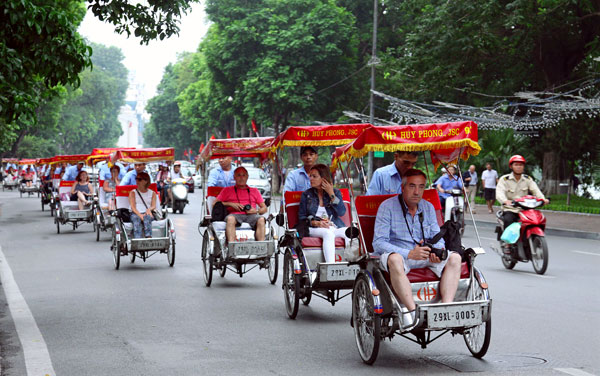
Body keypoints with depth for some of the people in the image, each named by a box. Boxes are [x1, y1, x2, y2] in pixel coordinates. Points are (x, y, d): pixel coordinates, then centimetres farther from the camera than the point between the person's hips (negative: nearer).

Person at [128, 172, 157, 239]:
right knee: (136, 220, -37)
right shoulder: (133, 193, 16)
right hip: (136, 214, -1)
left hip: (148, 213, 1)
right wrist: (140, 215, -18)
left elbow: (154, 206, 7)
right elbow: (132, 207, 2)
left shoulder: (152, 193, 19)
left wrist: (149, 209, -19)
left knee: (147, 217, -37)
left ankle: (148, 237, -55)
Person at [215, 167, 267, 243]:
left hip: (251, 216, 1)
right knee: (230, 219, -38)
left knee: (261, 219, -33)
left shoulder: (254, 191, 28)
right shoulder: (227, 190, 24)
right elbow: (215, 204, 14)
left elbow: (264, 208, 22)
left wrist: (256, 211, -1)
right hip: (235, 215, -1)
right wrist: (230, 204, -2)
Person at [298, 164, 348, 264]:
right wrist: (316, 222, -9)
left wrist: (331, 194, -3)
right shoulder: (306, 195, 15)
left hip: (335, 228, 2)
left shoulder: (336, 192, 15)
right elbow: (301, 217, 9)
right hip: (314, 229, -2)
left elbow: (341, 212, 0)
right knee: (328, 233, -37)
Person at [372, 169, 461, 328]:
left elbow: (437, 237, 12)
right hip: (397, 253, -5)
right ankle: (412, 310, -43)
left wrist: (438, 251, -14)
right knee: (394, 259, -39)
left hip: (425, 256, 5)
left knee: (454, 257, -18)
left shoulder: (428, 207, 11)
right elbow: (378, 243, -13)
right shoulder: (387, 206, -6)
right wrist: (409, 254, -25)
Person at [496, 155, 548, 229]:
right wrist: (505, 201, -38)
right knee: (508, 220, -32)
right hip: (510, 210, -3)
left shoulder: (528, 179, 13)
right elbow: (499, 193, -15)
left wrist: (543, 199, -24)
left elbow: (535, 190, -2)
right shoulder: (504, 179, 1)